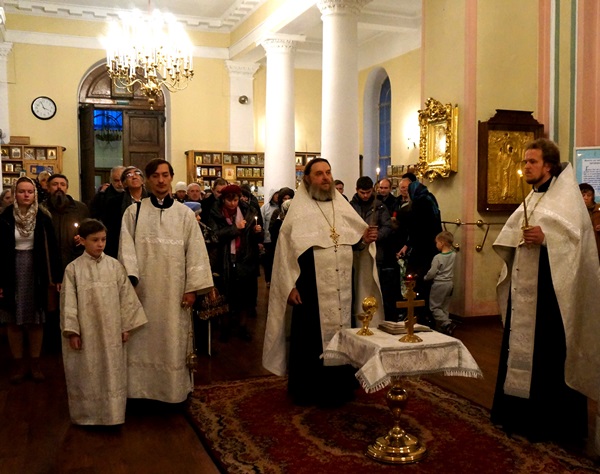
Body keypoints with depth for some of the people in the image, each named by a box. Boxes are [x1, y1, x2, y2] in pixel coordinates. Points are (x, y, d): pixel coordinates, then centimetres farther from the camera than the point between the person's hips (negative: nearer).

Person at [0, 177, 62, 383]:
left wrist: (57, 275, -7)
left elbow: (52, 248, -3)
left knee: (36, 319, 6)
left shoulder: (43, 218, -3)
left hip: (36, 272, 0)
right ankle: (18, 363, 19)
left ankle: (35, 362, 18)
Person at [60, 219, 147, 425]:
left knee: (112, 374, 7)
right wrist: (72, 332, -7)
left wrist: (126, 327, 2)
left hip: (111, 333, 1)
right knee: (87, 375, 9)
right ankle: (87, 415, 24)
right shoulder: (73, 268, -4)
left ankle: (112, 414, 20)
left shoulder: (115, 266, 0)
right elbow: (68, 302, -4)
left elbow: (126, 297, 3)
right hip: (86, 333, -1)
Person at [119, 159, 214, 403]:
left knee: (174, 341, 5)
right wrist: (130, 280, -17)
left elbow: (195, 251, 1)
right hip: (143, 290, 0)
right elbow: (126, 248, -3)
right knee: (143, 341, 5)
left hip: (175, 291, 0)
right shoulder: (134, 212, 4)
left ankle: (175, 391, 17)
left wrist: (192, 287, -6)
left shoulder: (185, 213, 5)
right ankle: (141, 389, 18)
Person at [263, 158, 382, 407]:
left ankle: (340, 387, 25)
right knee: (312, 338, 3)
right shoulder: (298, 211, -3)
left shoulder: (343, 207, 11)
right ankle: (308, 390, 17)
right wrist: (290, 286, -13)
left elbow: (353, 245, 12)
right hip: (311, 289, -4)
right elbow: (286, 250, -7)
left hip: (342, 289, 4)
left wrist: (364, 241, -10)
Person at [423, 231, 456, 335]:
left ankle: (448, 323, -14)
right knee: (444, 308, 14)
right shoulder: (453, 255, -1)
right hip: (449, 283, 7)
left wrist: (425, 278, 2)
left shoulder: (438, 258, -19)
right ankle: (441, 329, 17)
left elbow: (432, 273, -15)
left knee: (434, 307, 1)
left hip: (439, 284, -7)